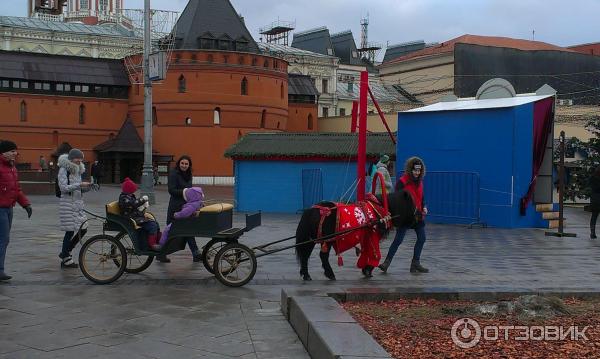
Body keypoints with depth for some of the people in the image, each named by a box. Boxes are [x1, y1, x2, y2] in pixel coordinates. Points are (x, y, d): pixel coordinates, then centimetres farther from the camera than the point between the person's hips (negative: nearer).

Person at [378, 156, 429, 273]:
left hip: (417, 215, 7)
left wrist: (424, 207, 3)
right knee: (398, 239, -7)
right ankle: (387, 262, 0)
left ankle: (415, 263, 17)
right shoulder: (402, 182, -12)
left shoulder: (419, 181, 10)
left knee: (422, 238, 7)